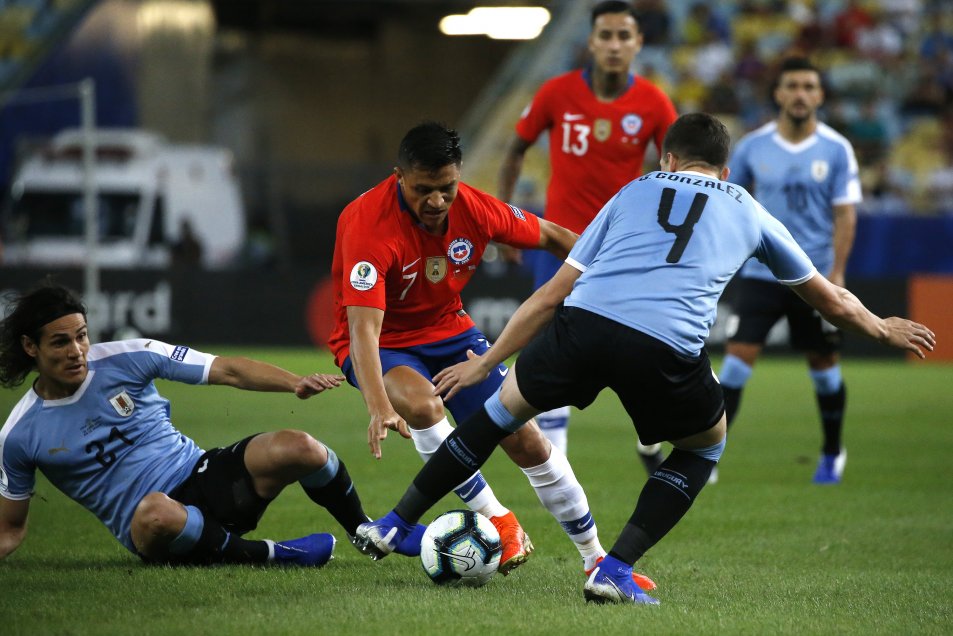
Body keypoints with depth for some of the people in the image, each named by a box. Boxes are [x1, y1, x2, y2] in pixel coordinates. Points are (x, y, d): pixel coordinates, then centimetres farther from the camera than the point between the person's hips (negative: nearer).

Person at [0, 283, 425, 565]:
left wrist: (294, 383, -21)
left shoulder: (126, 359, -3)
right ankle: (269, 554, -19)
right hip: (148, 533, -2)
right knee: (156, 511, -42)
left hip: (204, 476, 3)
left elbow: (227, 371, -5)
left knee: (299, 448, -24)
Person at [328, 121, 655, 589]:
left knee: (526, 440, -4)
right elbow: (363, 326, -39)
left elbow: (550, 236, 4)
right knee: (422, 405, -36)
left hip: (449, 330, 4)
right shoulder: (367, 224, -31)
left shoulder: (475, 209, -16)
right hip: (383, 344, -4)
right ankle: (496, 520, -18)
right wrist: (379, 406, -51)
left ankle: (595, 558, 11)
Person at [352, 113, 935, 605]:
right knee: (707, 444, 28)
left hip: (583, 322, 2)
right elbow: (828, 298, 41)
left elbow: (553, 294, 29)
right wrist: (884, 328, 60)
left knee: (510, 403, 29)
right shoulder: (748, 213, 29)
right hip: (665, 351, -2)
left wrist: (487, 361, 36)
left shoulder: (634, 193, 30)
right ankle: (616, 571, 13)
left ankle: (393, 526, 31)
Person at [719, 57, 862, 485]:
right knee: (738, 357, -12)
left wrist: (836, 272, -12)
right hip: (761, 273, 0)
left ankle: (832, 453, 31)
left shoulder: (836, 150, -3)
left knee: (823, 365, 10)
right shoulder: (753, 146, 0)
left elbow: (845, 215, -4)